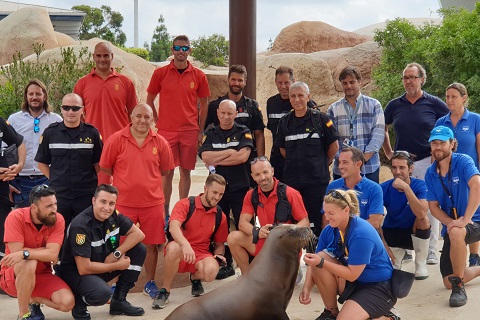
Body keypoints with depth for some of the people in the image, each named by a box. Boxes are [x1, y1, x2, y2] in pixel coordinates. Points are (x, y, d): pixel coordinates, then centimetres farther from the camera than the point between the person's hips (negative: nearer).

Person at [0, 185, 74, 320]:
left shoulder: (58, 220, -12)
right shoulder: (16, 217, -19)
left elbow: (52, 254, -23)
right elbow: (17, 253, -25)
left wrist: (25, 253, -37)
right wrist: (46, 251, -18)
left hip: (41, 274, 3)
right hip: (13, 276, -3)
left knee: (67, 302, -19)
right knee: (29, 263, -38)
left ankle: (33, 300, 13)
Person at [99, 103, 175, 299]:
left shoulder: (160, 142, 0)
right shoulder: (116, 140, -6)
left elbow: (165, 170, 11)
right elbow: (105, 167, 1)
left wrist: (146, 179, 7)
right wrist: (126, 180, 5)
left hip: (153, 202, 2)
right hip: (123, 202, -2)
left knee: (152, 244, 9)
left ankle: (150, 283, 25)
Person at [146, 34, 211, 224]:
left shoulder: (198, 76, 3)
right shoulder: (160, 73, 1)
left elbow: (204, 104, 9)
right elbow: (149, 100, 9)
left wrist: (200, 131, 4)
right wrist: (158, 122, 2)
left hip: (190, 131, 1)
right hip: (166, 131, -1)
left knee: (186, 171, 7)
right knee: (167, 172, 0)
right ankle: (165, 212, 11)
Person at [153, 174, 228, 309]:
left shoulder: (220, 217, 6)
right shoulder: (185, 204, -7)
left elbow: (219, 244, 17)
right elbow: (173, 227, -25)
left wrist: (218, 255, -8)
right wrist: (186, 244, -44)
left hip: (201, 254, 3)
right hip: (180, 251, -3)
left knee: (211, 272, -32)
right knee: (174, 247, -40)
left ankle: (195, 278, 11)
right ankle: (165, 290, -16)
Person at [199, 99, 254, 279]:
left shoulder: (243, 133, 1)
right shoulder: (210, 134, 8)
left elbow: (243, 156, -15)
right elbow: (205, 157, -7)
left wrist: (216, 160, -9)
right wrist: (229, 152, -11)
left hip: (240, 188, -3)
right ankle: (226, 265, 18)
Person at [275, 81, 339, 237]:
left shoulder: (320, 119, -3)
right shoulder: (285, 122, 8)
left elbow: (334, 145, 4)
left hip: (317, 179, -3)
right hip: (291, 179, 3)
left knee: (316, 221, 0)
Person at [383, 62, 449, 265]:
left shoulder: (434, 103, -1)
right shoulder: (395, 105, 7)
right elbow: (383, 129, 22)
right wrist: (388, 152, 14)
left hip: (428, 162, -2)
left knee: (430, 208, -1)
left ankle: (431, 251, 6)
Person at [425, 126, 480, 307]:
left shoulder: (463, 161, -15)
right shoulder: (430, 174, 2)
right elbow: (434, 207, 1)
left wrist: (464, 219, -37)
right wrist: (451, 222, -18)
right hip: (451, 225, 6)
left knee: (455, 232, -42)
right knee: (448, 282, 4)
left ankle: (459, 287, -25)